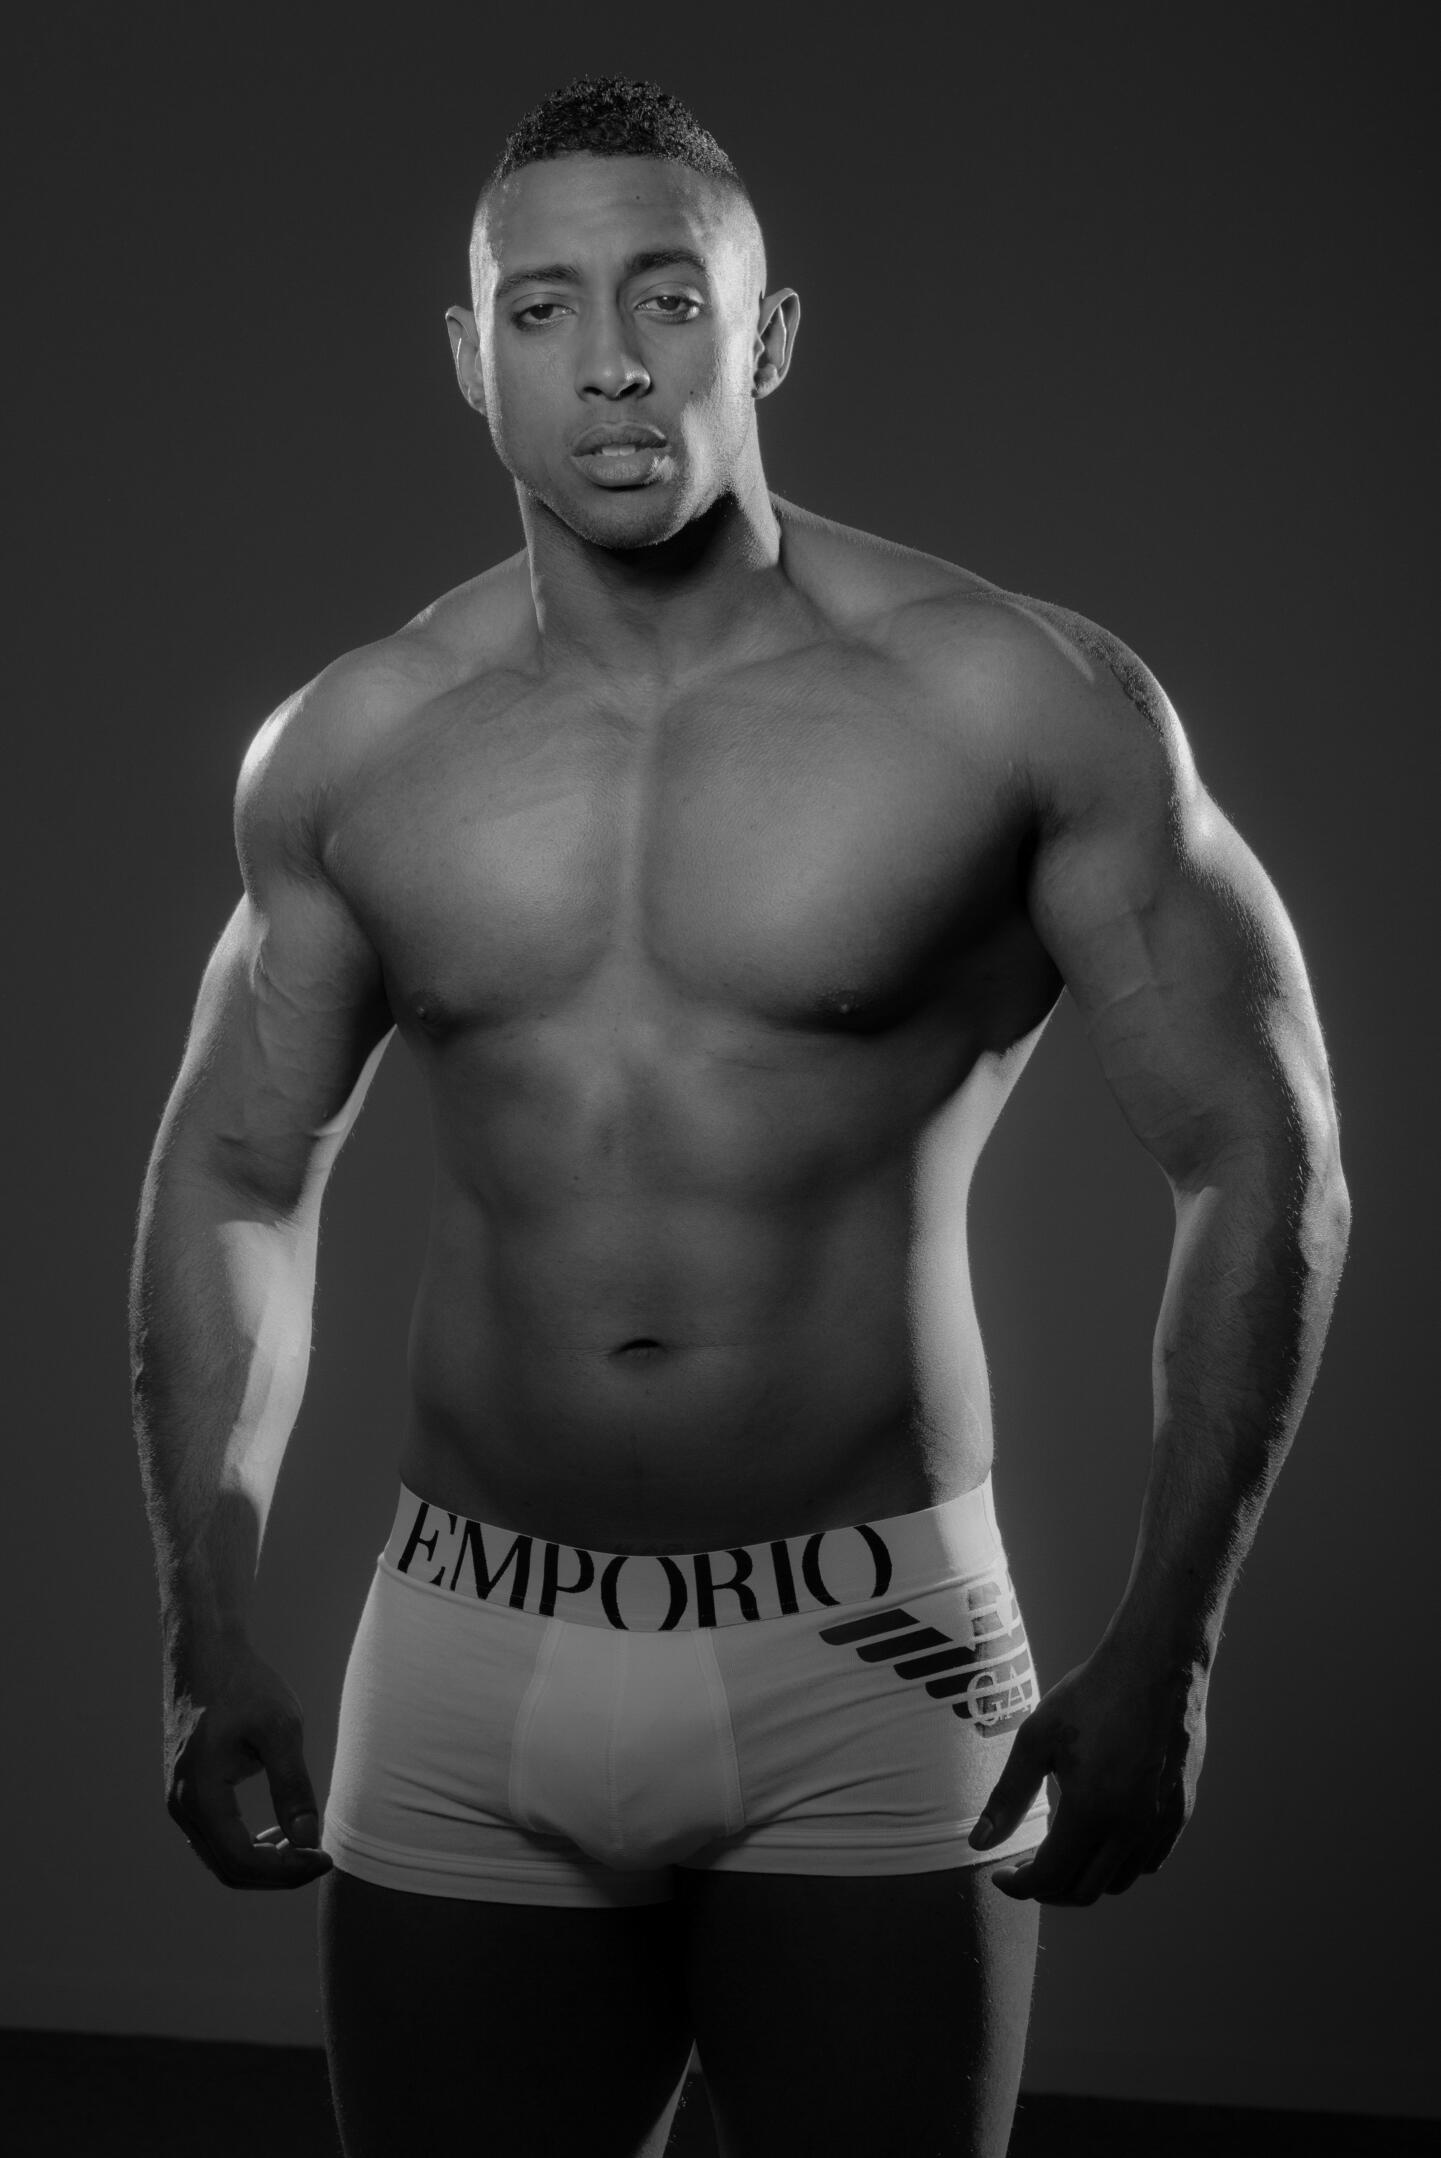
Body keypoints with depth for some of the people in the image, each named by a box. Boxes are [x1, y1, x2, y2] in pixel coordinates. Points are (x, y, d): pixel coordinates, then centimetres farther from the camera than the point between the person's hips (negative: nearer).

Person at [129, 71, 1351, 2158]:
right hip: (466, 1677, 3)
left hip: (868, 1673, -2)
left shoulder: (1023, 705, -7)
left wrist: (1162, 1655, -8)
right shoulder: (347, 751, 2)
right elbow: (233, 1182, 14)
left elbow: (1261, 1158, -3)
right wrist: (212, 1647, 7)